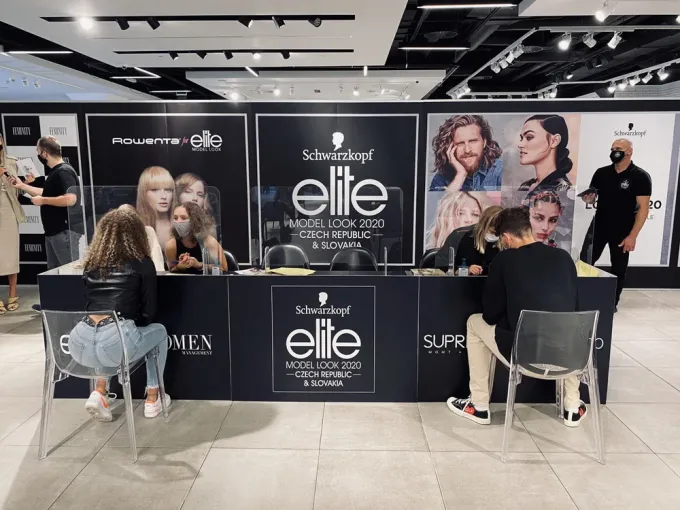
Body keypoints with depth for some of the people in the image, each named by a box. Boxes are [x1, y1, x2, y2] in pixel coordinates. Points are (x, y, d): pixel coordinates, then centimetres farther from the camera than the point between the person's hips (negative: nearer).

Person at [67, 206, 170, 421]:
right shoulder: (142, 263, 8)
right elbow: (149, 313, 9)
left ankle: (99, 394, 24)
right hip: (114, 342, -5)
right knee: (159, 332, 28)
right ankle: (152, 400, 33)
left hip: (79, 344, 5)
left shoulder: (91, 263, 20)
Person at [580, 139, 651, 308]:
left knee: (619, 269, 9)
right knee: (584, 263, -2)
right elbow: (591, 198, 12)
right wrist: (587, 198, -15)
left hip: (622, 232, -3)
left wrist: (632, 235, -16)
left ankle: (612, 303, 23)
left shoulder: (640, 177, -8)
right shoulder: (601, 173, 4)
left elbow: (643, 208, -10)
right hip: (598, 227, 3)